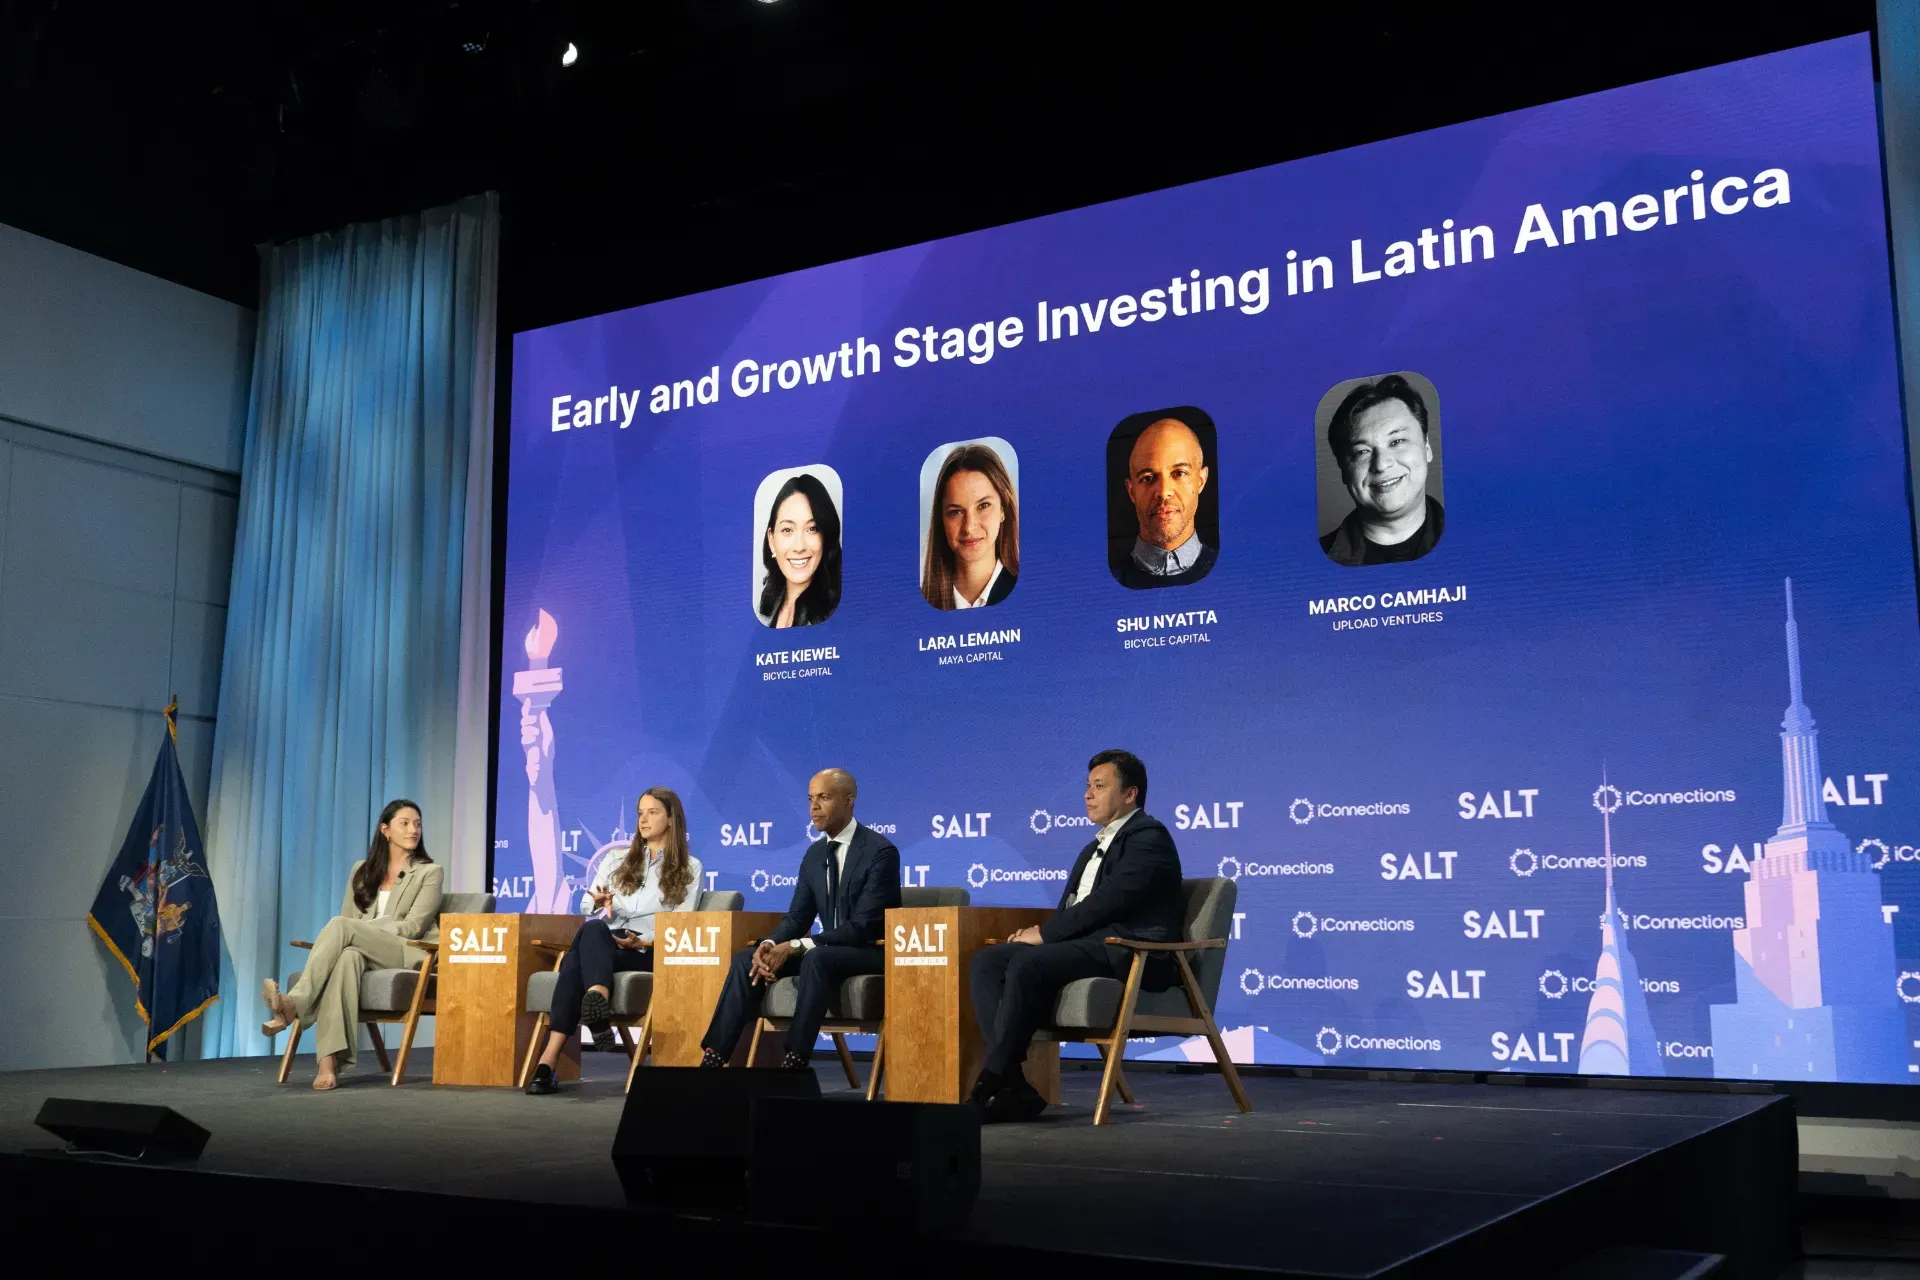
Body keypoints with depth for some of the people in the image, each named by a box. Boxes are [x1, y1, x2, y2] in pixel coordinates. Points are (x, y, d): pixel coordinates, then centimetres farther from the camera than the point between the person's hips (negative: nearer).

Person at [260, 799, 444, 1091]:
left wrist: (363, 930, -14)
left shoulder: (430, 872, 7)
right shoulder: (362, 870, 20)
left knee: (341, 926, -31)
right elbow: (348, 917, 14)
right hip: (365, 953, 3)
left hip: (409, 955, -3)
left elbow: (412, 926, -4)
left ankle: (294, 1004, -42)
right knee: (348, 956, -39)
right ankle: (328, 1061, -53)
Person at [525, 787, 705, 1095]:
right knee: (593, 928, -36)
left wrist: (644, 942, -16)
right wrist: (599, 903, -5)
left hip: (651, 951, -4)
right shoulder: (618, 860, 26)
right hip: (604, 942, 4)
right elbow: (586, 905, 20)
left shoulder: (689, 868, 13)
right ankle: (598, 1006, -60)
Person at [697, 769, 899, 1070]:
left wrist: (795, 947, -28)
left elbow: (863, 926, -21)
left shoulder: (881, 851, -15)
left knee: (817, 957, -37)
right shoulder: (815, 854, 9)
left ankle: (796, 1061, -34)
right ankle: (713, 1056, -16)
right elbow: (797, 917, 9)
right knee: (746, 958, -10)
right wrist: (768, 945, -15)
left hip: (874, 953, -7)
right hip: (829, 951, 8)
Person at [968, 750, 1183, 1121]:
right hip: (1084, 944, 9)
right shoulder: (1094, 849, 27)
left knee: (1027, 963, -31)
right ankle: (1012, 1086, -21)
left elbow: (1109, 901, -15)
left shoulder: (1149, 837, -3)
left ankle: (990, 1086, -26)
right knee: (986, 961, -11)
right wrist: (1040, 932, 2)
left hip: (1127, 954, -9)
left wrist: (1045, 933, -12)